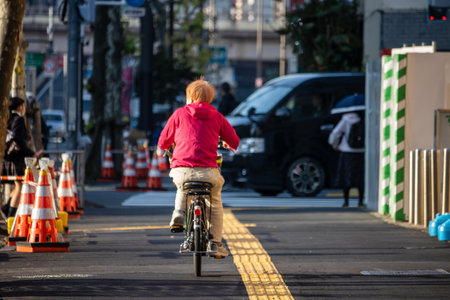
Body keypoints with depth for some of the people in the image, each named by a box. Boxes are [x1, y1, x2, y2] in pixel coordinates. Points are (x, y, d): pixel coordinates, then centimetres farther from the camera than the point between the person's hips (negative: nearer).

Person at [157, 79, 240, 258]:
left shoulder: (180, 114, 10)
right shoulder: (217, 117, 13)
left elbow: (164, 141, 17)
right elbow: (234, 142, 16)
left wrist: (162, 148, 42)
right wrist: (227, 144, 41)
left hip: (181, 170, 0)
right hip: (208, 172, 0)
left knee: (182, 189, 37)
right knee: (215, 204, 25)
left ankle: (179, 214, 12)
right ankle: (215, 243, 16)